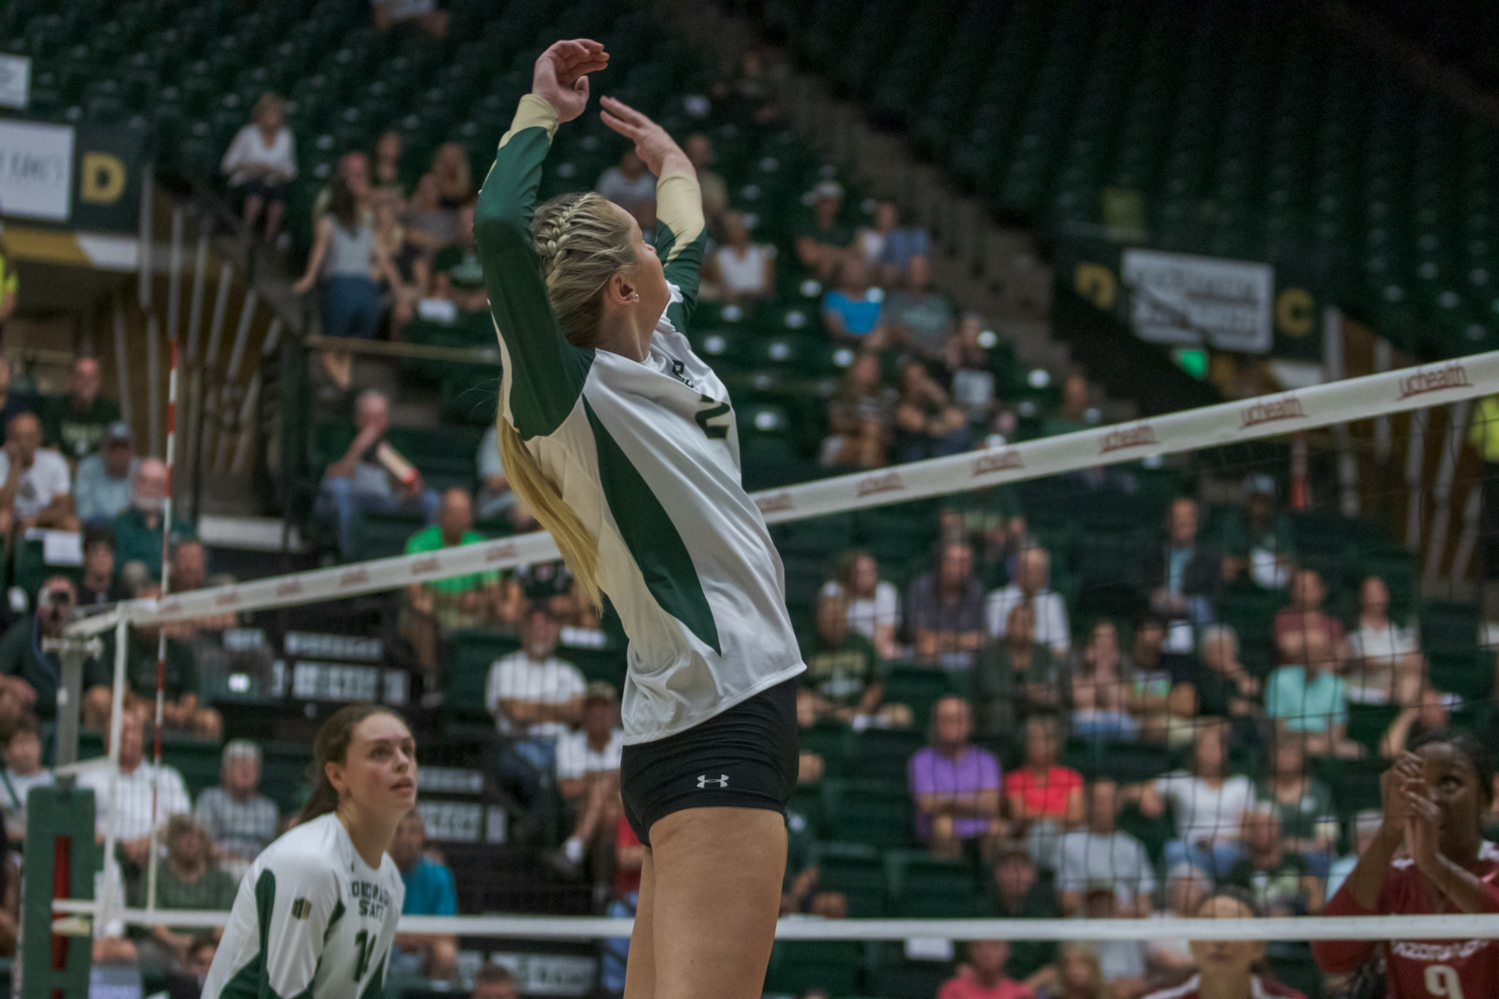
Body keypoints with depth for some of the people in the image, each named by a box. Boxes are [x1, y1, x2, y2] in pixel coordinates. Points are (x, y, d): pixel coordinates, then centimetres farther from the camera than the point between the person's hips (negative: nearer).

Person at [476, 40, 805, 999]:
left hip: (740, 717, 10)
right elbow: (499, 228, -22)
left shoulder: (661, 352, 16)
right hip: (711, 727, -10)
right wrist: (541, 111, -9)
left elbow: (686, 245, 39)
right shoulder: (573, 396, -8)